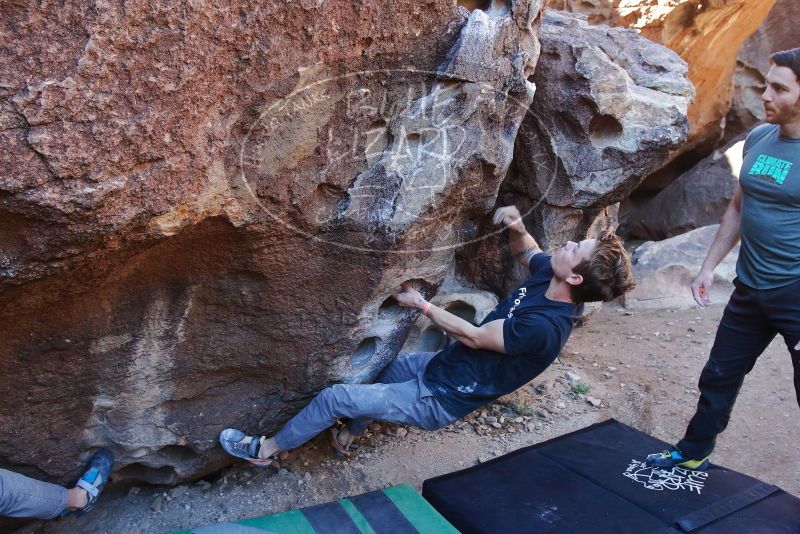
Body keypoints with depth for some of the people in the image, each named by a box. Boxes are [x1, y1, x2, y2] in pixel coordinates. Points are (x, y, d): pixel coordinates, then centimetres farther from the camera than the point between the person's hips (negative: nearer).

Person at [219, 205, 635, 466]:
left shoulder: (545, 326, -32)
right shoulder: (548, 276, -9)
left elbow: (474, 337, -21)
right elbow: (525, 250, 14)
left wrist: (421, 304, -11)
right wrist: (516, 227, -10)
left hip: (440, 399, -9)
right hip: (443, 365, 9)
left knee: (335, 397, -5)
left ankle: (265, 450, 19)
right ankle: (351, 433, 45)